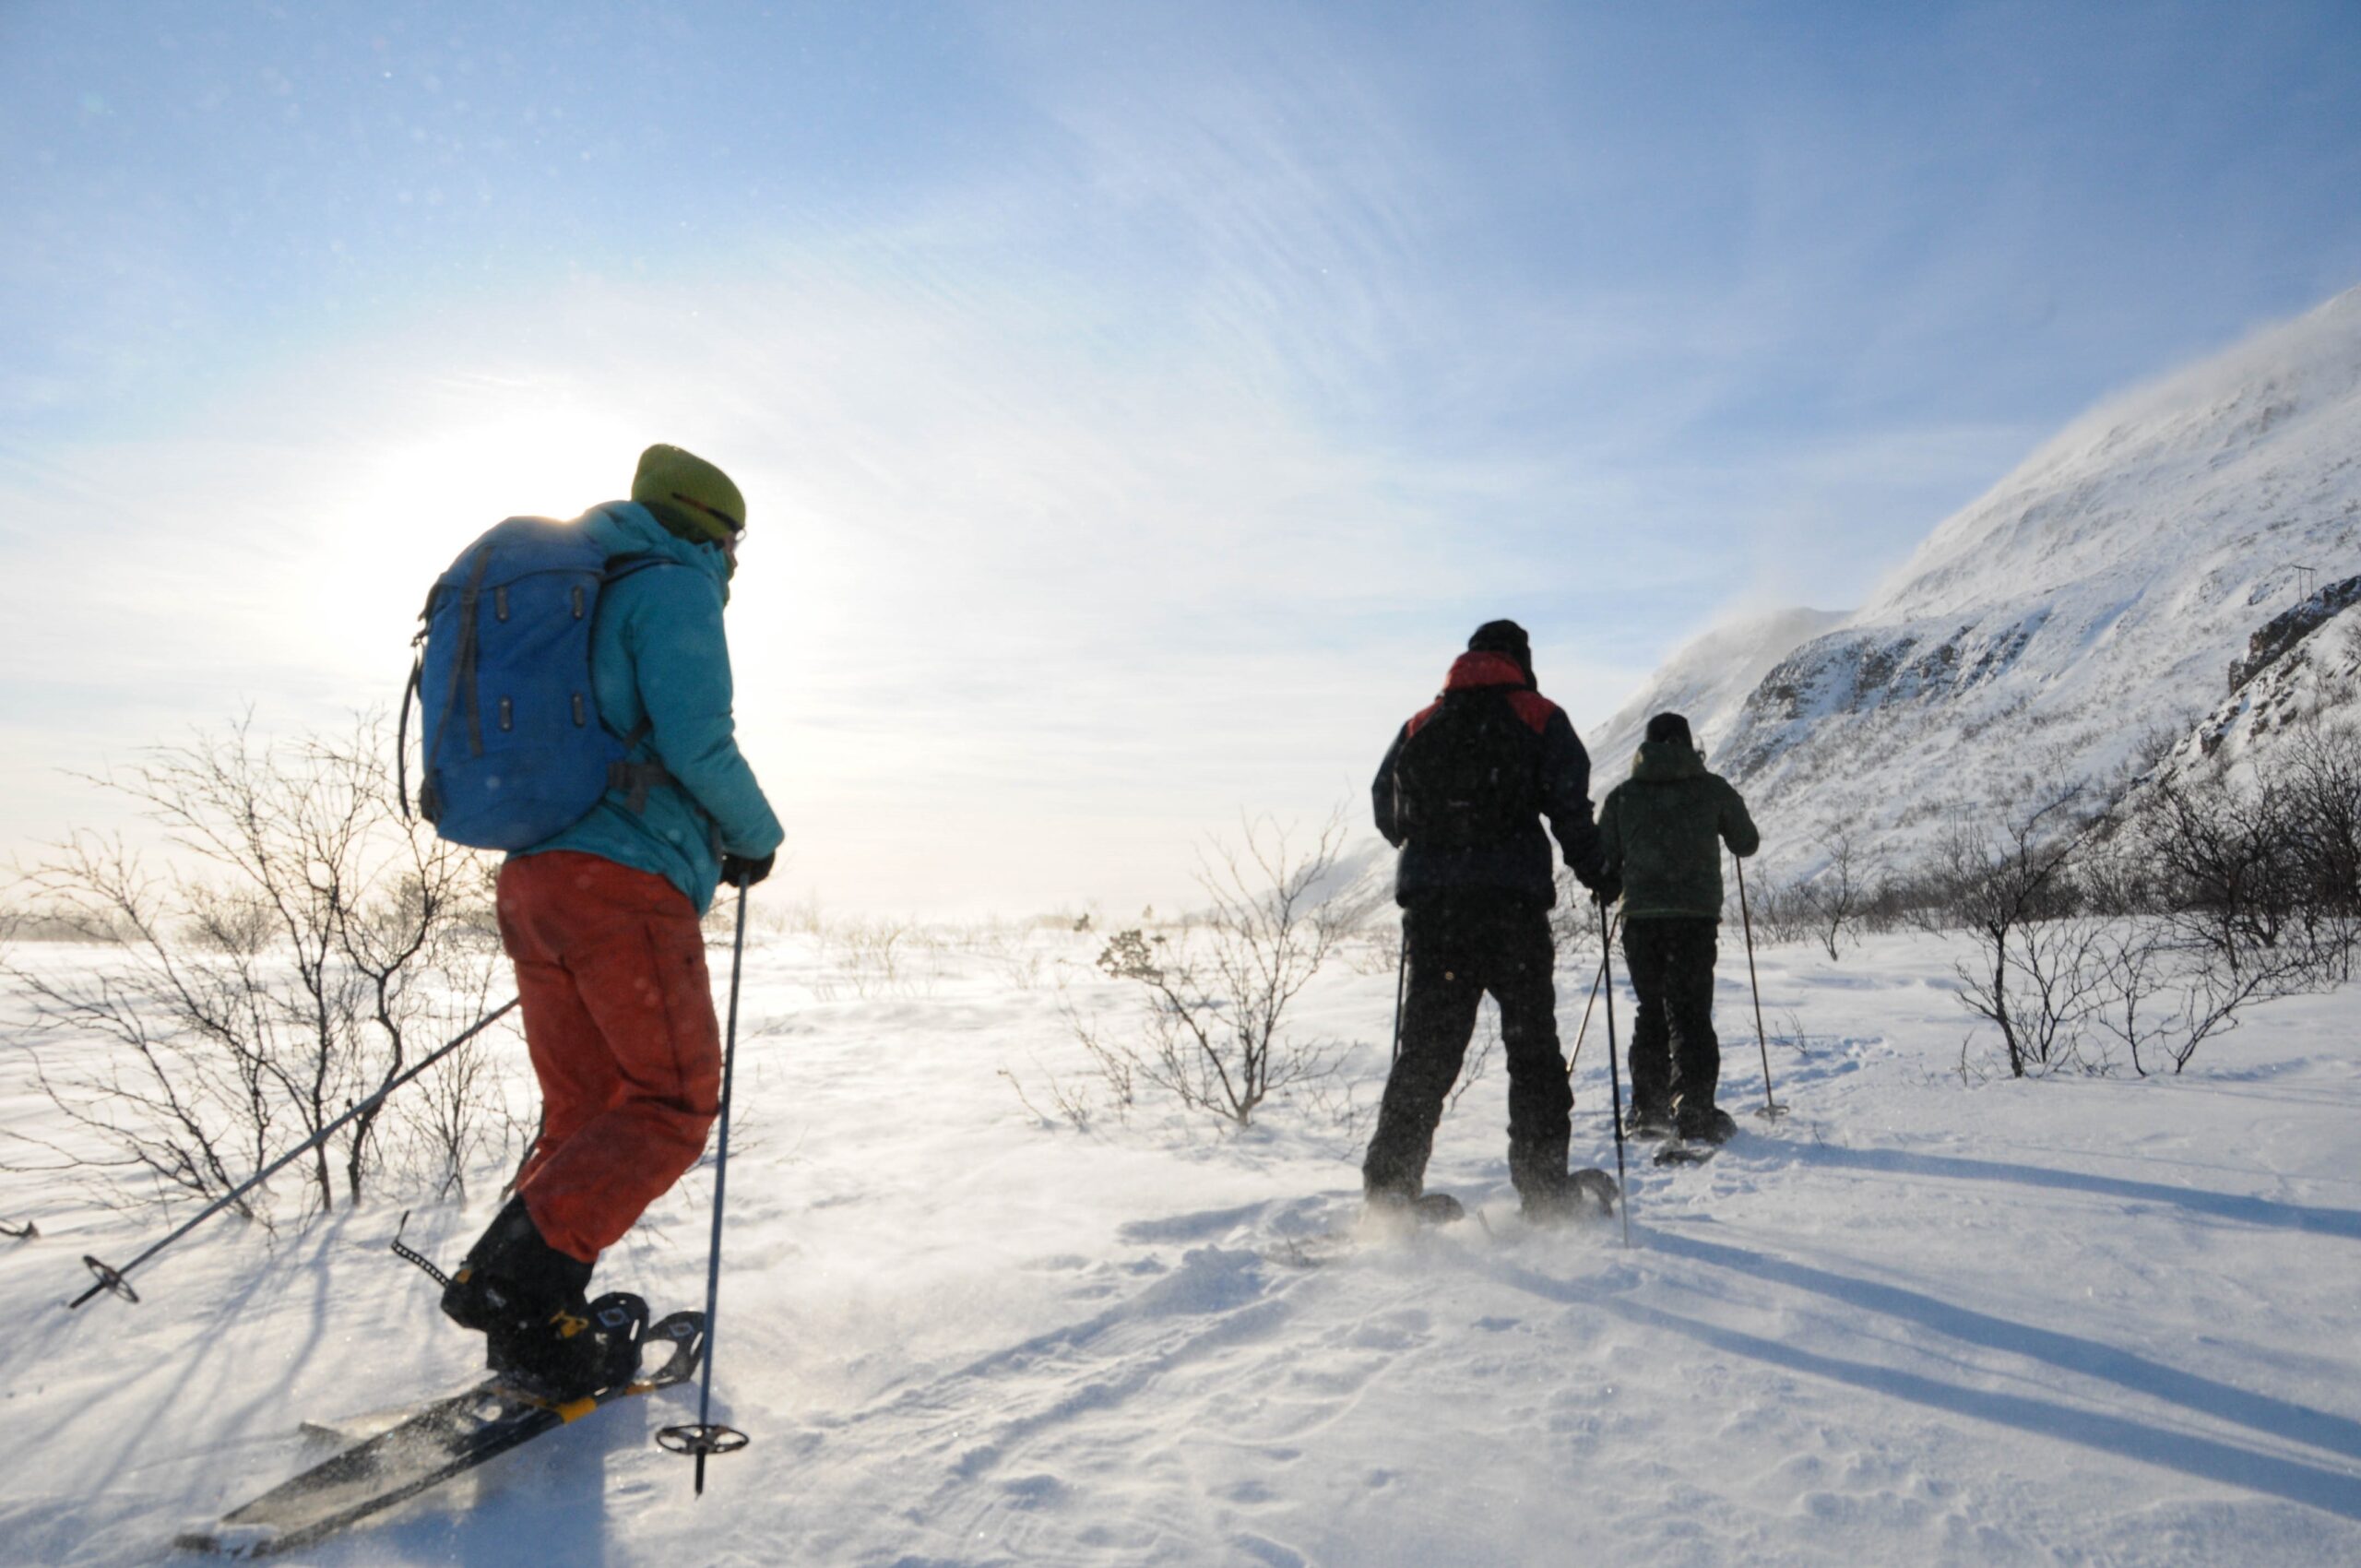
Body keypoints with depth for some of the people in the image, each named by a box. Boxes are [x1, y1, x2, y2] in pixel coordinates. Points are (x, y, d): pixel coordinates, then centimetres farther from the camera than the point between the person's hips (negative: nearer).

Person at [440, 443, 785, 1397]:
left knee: (581, 1111, 12)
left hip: (531, 880, 9)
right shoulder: (673, 584, -2)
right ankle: (516, 1276, -12)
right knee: (675, 1102, -1)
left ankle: (536, 1334, 11)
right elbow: (695, 738, -16)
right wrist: (755, 836, 0)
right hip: (627, 884, -9)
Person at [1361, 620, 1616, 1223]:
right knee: (1532, 1046, 9)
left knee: (1425, 1048, 7)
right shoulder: (1540, 718, 6)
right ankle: (1543, 1187, 10)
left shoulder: (1420, 725, 14)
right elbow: (1570, 806, -3)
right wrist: (1594, 871, 11)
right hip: (1512, 900, -2)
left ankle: (1390, 1186, 4)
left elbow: (1387, 814, 14)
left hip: (1429, 903, 3)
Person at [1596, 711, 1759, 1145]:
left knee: (1651, 1012, 13)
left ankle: (1647, 1110, 13)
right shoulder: (1712, 788, 4)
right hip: (1696, 914, -2)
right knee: (1691, 1013, 3)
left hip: (1640, 916, 2)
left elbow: (1602, 860, 6)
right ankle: (1693, 1110, -5)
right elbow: (1747, 843, 15)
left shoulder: (1622, 795, 7)